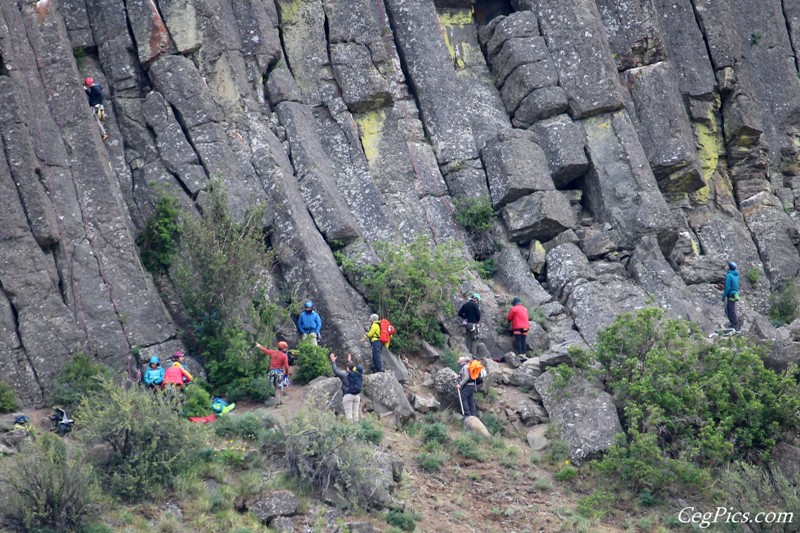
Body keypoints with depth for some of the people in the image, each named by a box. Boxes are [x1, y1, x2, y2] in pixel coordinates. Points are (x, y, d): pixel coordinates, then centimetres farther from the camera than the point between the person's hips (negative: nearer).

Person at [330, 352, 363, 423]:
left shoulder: (346, 375, -8)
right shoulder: (359, 374, 7)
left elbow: (336, 370, 1)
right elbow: (354, 368, 28)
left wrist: (333, 361, 14)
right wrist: (350, 361, 44)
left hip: (348, 396, -5)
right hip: (357, 396, 5)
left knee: (348, 413, -5)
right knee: (355, 413, 8)